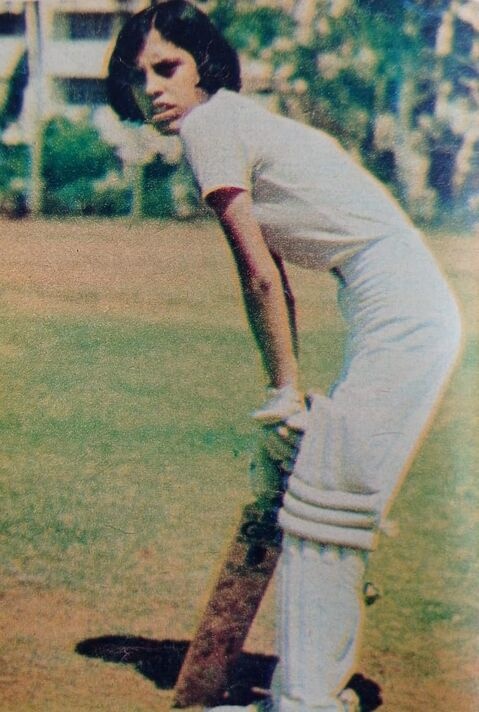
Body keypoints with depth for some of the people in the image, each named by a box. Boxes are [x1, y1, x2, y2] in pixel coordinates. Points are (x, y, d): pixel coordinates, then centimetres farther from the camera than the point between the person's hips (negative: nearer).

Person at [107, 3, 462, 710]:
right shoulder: (239, 123, 20)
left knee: (322, 506, -8)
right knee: (333, 504, 13)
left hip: (396, 305, -10)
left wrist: (285, 390, -4)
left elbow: (259, 275, -10)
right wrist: (288, 391, 19)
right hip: (412, 307, 10)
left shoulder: (209, 124, -8)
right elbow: (273, 275, 21)